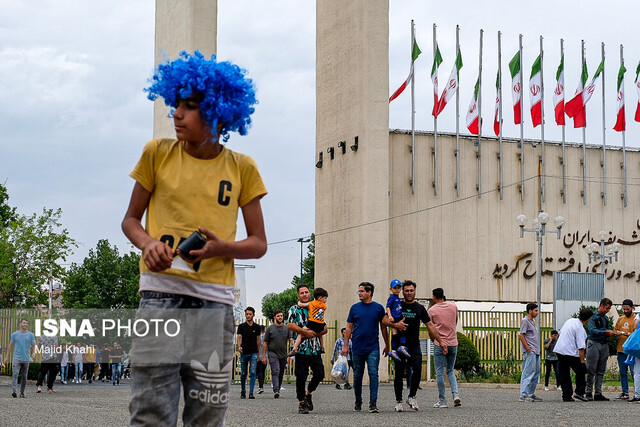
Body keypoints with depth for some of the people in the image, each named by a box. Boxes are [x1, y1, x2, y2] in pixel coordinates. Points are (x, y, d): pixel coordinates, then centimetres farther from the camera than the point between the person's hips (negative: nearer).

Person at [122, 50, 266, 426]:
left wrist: (223, 248, -12)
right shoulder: (158, 153, 6)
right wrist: (148, 244, -9)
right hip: (161, 291, -1)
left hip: (214, 299, 1)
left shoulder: (241, 168, 6)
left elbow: (259, 244, 10)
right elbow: (131, 219, 13)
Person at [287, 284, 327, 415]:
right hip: (301, 348, -4)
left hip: (316, 348, 4)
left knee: (319, 374, 0)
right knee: (301, 377, -2)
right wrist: (305, 332, -15)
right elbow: (289, 325, -9)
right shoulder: (294, 309, 5)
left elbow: (324, 328, 13)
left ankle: (308, 393, 27)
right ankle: (301, 403, 8)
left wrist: (315, 334, -6)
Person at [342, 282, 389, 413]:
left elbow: (383, 327, 10)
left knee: (373, 374, -10)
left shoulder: (378, 308, 3)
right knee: (357, 376, 9)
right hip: (357, 348, 2)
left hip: (373, 348, -2)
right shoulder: (355, 308, 4)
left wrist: (387, 345, 11)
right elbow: (349, 327, 7)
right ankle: (358, 402, 22)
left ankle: (373, 404, -10)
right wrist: (345, 346, 1)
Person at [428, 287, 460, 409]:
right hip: (453, 343, 4)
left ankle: (442, 401, 2)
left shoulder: (432, 310, -4)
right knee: (450, 370, 16)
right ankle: (455, 394, -4)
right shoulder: (453, 306, 5)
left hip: (440, 344, -3)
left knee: (440, 372, 2)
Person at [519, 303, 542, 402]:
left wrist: (537, 350, 16)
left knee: (536, 373, 10)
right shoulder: (525, 321, -7)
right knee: (528, 373, -11)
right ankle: (523, 395, -11)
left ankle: (531, 394, 16)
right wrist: (528, 349, -17)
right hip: (529, 352, -10)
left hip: (535, 352, 10)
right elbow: (521, 335, -13)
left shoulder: (533, 322, 21)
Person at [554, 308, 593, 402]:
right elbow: (581, 347, -17)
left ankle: (566, 396, 10)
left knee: (563, 374, 10)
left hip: (559, 350, 8)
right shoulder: (580, 329, -13)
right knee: (581, 371, 5)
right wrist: (582, 360, -16)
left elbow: (560, 333, 23)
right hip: (570, 353, -8)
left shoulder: (570, 320, 10)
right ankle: (579, 392, -3)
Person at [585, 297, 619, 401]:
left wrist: (613, 332, 0)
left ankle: (598, 393, 8)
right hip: (594, 344, -7)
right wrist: (606, 332, -22)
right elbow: (592, 330, -16)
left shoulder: (606, 318, 17)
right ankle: (588, 393, 0)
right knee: (591, 370, -5)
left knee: (601, 371, 6)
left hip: (604, 345, 7)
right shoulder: (593, 316, -5)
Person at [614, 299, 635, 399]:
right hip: (621, 349, 5)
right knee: (623, 372, 7)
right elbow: (615, 331, 19)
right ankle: (625, 392, 12)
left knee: (634, 371, -8)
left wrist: (627, 334, -22)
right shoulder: (620, 319, 17)